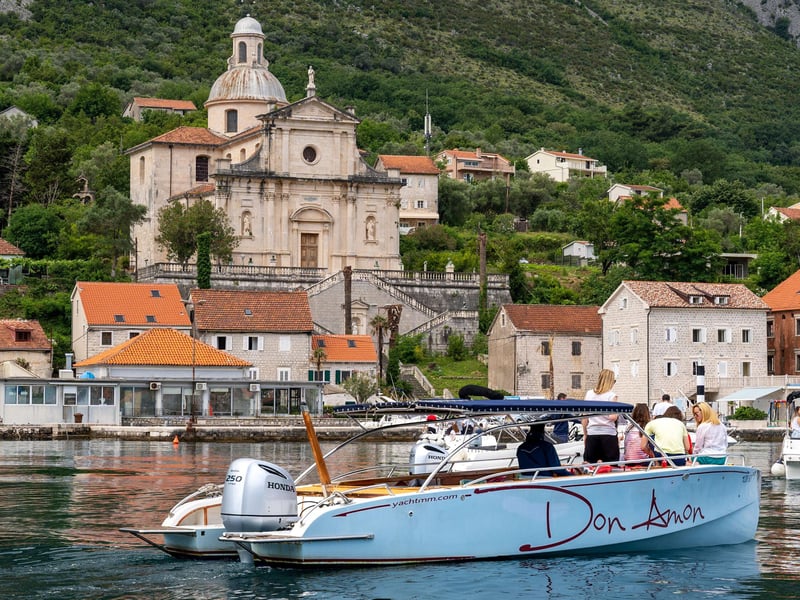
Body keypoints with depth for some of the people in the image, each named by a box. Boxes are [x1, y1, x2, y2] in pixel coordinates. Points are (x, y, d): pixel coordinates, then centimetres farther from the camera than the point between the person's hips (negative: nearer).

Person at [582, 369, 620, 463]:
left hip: (592, 433, 3)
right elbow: (612, 417, -15)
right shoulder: (611, 395, -6)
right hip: (608, 433, -3)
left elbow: (584, 418, 7)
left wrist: (585, 434, 16)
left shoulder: (589, 394, 6)